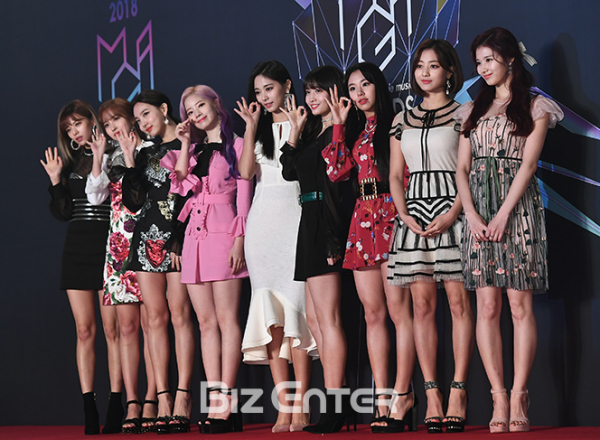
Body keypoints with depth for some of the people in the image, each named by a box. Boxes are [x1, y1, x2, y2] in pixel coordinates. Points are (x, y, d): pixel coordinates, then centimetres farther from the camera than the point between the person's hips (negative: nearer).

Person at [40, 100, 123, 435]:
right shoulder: (70, 162, 15)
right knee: (84, 330, 1)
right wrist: (56, 181, -1)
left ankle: (116, 407, -3)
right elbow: (62, 212, 13)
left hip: (109, 245, -5)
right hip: (77, 247, 5)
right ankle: (89, 410, 2)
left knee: (112, 329, -6)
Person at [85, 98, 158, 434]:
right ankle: (132, 403, -1)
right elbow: (95, 196, 8)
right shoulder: (110, 158, 18)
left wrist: (131, 158, -11)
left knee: (150, 324, -6)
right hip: (119, 243, 5)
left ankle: (151, 401, -6)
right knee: (127, 326, 1)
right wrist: (99, 157, 2)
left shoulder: (149, 150, 3)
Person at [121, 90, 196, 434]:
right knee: (156, 316, 0)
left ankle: (183, 397, -12)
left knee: (180, 314, -10)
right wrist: (129, 158, 4)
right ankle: (163, 397, -1)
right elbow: (133, 201, 10)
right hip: (148, 238, 5)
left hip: (180, 237, -5)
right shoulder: (147, 153, 19)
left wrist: (181, 238, -10)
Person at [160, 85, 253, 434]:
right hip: (195, 237, 7)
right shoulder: (195, 151, 21)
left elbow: (244, 196, -3)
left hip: (223, 235, -7)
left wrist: (239, 240, -11)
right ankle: (216, 402, 3)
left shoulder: (235, 146, 2)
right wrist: (185, 144, 6)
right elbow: (180, 183, 5)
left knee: (227, 319, -9)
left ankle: (228, 402, -12)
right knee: (206, 322, 3)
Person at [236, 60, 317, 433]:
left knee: (295, 307, -12)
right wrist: (251, 127, 0)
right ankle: (283, 407, -2)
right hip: (262, 219, 4)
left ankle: (301, 407, -12)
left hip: (293, 214, -4)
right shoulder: (260, 128, 18)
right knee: (271, 312, -2)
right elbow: (246, 171, 3)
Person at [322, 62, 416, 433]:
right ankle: (383, 399, 4)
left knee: (398, 309, -9)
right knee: (373, 314, 4)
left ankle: (402, 397, -8)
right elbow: (336, 170, 6)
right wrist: (339, 124, 8)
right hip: (363, 220, 7)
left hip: (392, 217, -6)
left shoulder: (396, 125, 2)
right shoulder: (354, 132, 20)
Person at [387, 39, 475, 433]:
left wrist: (453, 214, -15)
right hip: (414, 213, 4)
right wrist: (404, 215, -2)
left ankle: (458, 393, -7)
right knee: (423, 305, 0)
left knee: (459, 302, -7)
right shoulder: (402, 120, 16)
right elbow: (395, 175, 15)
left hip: (451, 210, -4)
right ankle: (432, 395, 1)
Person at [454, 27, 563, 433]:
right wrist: (472, 214, -7)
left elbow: (528, 163, -4)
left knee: (520, 305, -7)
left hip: (518, 208, -4)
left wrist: (503, 215, -14)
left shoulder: (535, 107, 6)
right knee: (487, 306, -3)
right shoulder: (473, 110, 18)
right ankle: (499, 399, -3)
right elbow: (462, 169, 10)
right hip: (478, 209, 4)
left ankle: (518, 399, -7)